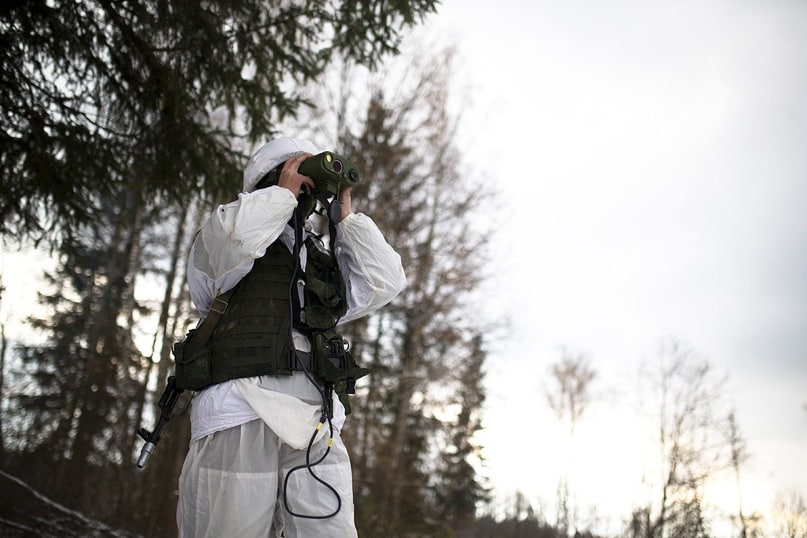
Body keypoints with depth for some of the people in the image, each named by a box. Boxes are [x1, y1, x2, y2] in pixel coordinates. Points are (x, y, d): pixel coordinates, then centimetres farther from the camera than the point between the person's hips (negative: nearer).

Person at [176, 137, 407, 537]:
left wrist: (345, 215, 18)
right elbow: (234, 237, -11)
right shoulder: (221, 235, 14)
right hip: (241, 415, -4)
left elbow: (384, 283, 18)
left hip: (315, 426, 5)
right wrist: (284, 192, 4)